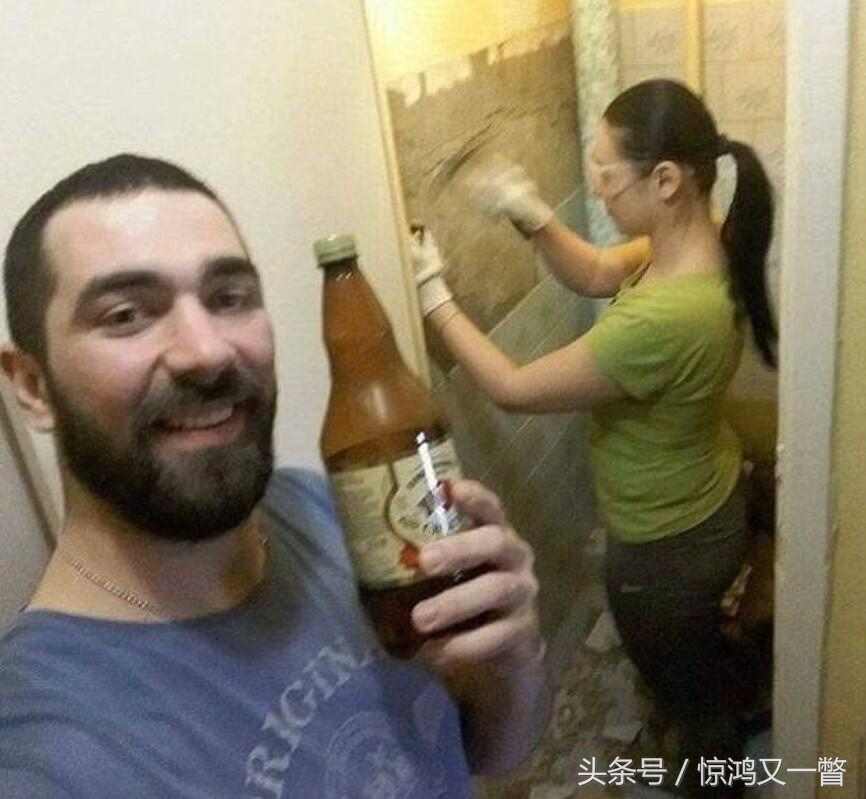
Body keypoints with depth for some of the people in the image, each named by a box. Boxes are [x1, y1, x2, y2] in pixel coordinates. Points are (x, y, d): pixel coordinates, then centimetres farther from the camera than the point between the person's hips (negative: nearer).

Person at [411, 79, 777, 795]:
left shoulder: (662, 319, -40)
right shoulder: (702, 239, -12)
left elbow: (514, 390, -27)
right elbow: (597, 274, 4)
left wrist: (434, 296, -17)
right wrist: (533, 216, -13)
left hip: (666, 546, -9)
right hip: (706, 507, 9)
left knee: (687, 690, 22)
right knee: (699, 666, 36)